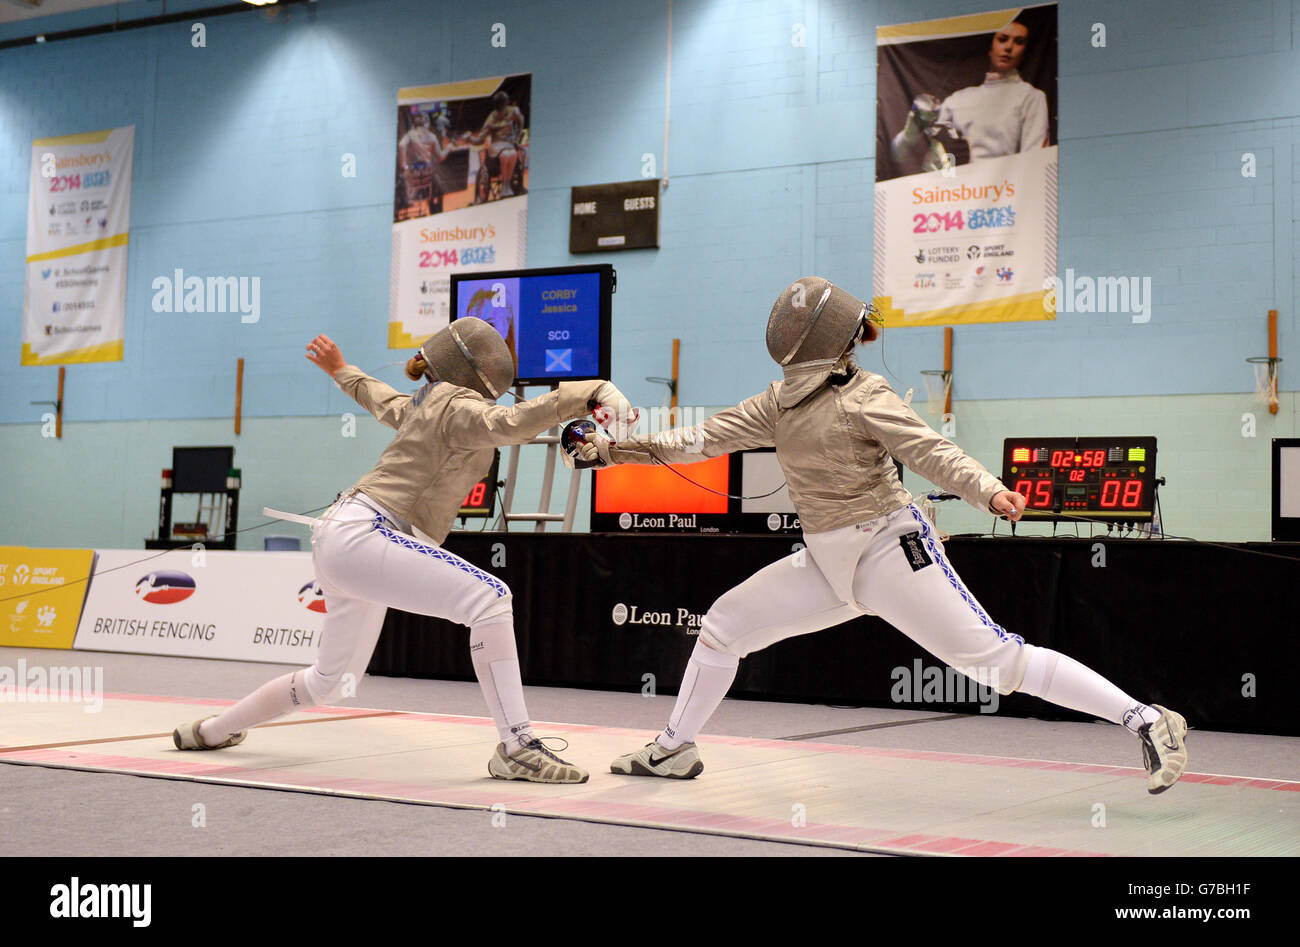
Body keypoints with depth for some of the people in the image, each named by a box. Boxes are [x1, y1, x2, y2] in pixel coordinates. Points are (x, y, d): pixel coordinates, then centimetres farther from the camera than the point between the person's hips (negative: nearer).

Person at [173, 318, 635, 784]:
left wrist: (340, 370, 61)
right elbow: (508, 423, -31)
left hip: (340, 538, 11)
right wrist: (593, 394, -42)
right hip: (359, 535, -11)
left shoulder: (422, 404, 19)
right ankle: (516, 747, -26)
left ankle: (211, 730, 42)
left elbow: (383, 400, 40)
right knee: (489, 599, -24)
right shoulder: (458, 405, -9)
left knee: (331, 680, 26)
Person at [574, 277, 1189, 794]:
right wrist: (616, 449, 4)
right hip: (829, 563, 7)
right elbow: (705, 439, 9)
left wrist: (989, 493, -42)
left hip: (890, 550, -7)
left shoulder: (863, 398, -14)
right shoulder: (781, 402, 7)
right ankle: (674, 750, 25)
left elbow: (931, 452, -23)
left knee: (998, 661, -13)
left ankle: (1147, 723, -7)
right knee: (723, 626, 7)